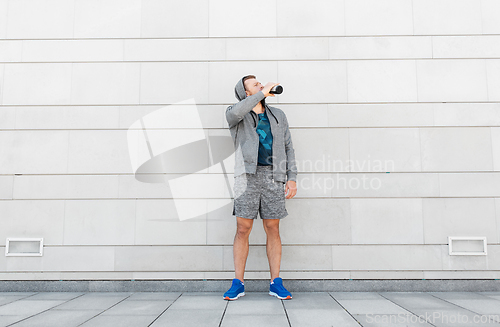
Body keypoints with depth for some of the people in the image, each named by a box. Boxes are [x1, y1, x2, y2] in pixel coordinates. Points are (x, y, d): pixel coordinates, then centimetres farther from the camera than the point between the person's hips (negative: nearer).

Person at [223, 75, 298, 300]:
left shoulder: (278, 115, 17)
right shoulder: (235, 114, 8)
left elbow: (288, 147, 15)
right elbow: (236, 112, -20)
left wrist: (292, 177, 5)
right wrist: (262, 93, -11)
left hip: (273, 176, 2)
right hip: (247, 176, -2)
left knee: (273, 229, 4)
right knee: (243, 229, -3)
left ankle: (276, 283, 12)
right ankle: (238, 284, 7)